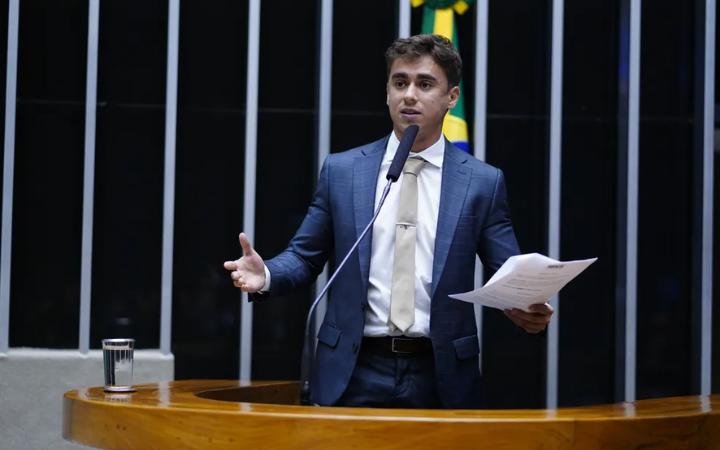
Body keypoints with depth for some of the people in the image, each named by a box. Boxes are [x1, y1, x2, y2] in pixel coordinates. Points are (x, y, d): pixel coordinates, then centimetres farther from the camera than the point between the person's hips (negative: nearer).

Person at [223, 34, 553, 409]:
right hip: (355, 374, 1)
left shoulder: (483, 182, 2)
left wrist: (527, 309, -18)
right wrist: (266, 276, -11)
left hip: (440, 377, 0)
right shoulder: (341, 170, 6)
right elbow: (305, 255, 9)